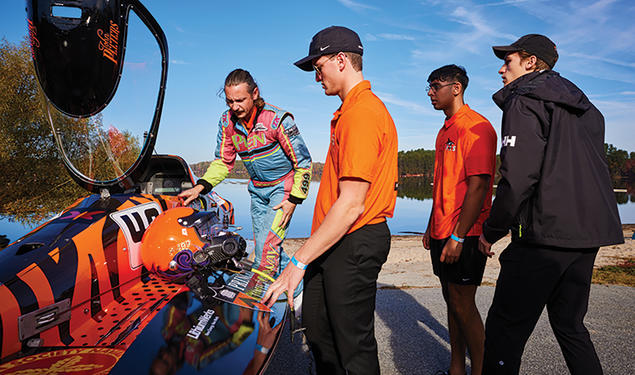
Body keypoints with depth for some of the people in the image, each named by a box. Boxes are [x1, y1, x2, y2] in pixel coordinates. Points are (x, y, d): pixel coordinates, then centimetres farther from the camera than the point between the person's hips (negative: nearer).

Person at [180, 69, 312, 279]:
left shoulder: (278, 119, -21)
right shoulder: (227, 121, -4)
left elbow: (303, 161, -15)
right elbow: (223, 161, 5)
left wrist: (294, 199, -17)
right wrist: (201, 186, -10)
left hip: (283, 187, -6)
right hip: (257, 190, 7)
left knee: (267, 245, -16)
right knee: (263, 247, 12)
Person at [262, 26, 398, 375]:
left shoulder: (361, 113, -19)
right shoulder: (352, 109, 15)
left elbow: (352, 204, -24)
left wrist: (299, 261, -23)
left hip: (353, 243, -10)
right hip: (338, 240, 11)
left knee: (353, 346, 5)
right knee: (315, 323, 21)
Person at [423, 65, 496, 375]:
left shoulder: (476, 126, -12)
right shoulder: (445, 131, 16)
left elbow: (478, 186, -19)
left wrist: (458, 236, -21)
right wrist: (432, 228, 18)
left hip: (464, 234, -9)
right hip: (443, 233, 9)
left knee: (463, 305, -1)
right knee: (451, 300, 15)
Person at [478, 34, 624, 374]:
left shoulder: (525, 101, -7)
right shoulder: (585, 108, 20)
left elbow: (518, 178, -18)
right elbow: (589, 173, 21)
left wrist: (491, 231, -8)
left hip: (545, 236, -9)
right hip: (588, 233, 9)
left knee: (504, 332, -3)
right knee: (569, 324, 21)